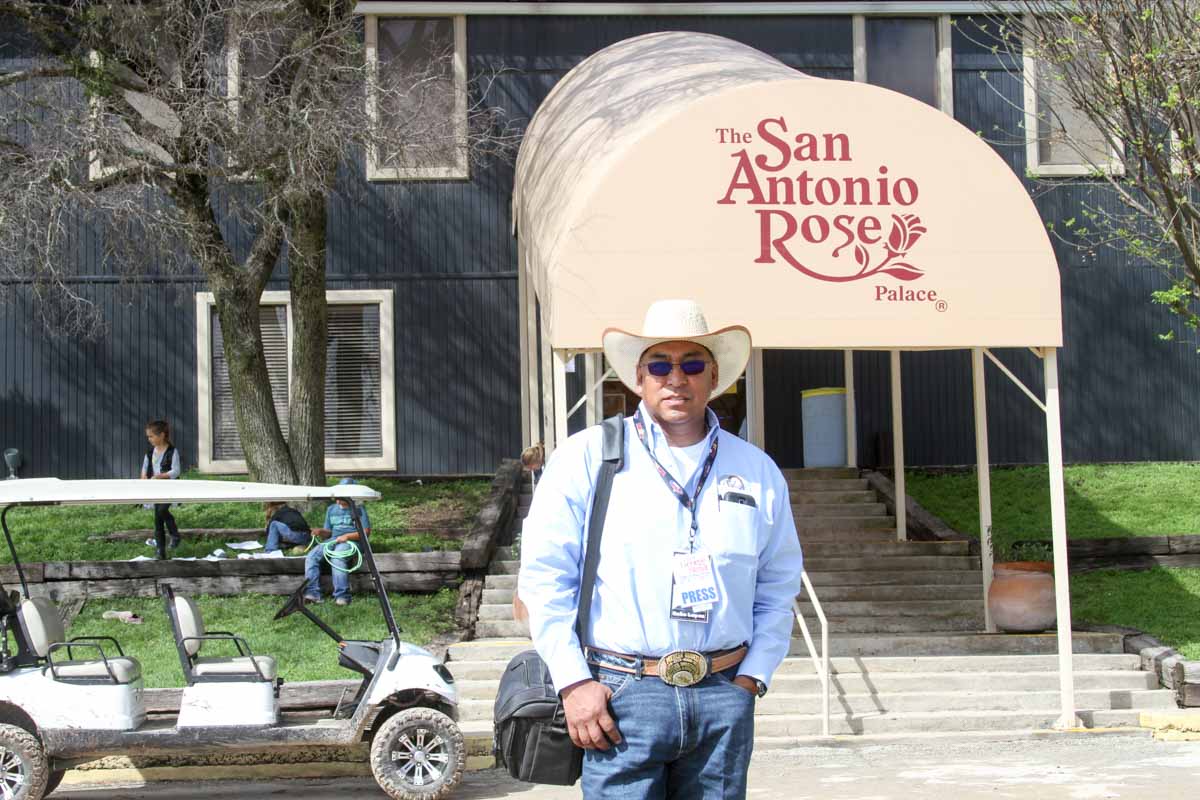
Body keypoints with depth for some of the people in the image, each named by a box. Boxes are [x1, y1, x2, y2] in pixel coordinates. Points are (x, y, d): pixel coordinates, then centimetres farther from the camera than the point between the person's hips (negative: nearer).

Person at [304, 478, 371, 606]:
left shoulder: (359, 509, 5)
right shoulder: (331, 509, 21)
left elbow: (366, 532, -1)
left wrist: (347, 536, -13)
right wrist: (321, 532, -3)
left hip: (351, 541, -5)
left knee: (337, 558, -37)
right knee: (311, 556, -21)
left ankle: (342, 596, -36)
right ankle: (312, 593, -29)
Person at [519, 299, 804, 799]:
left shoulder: (758, 473, 11)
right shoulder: (586, 458, 0)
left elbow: (777, 589, 17)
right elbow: (545, 576, -2)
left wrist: (752, 677, 6)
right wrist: (573, 682, -7)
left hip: (725, 699, 3)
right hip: (622, 696, -3)